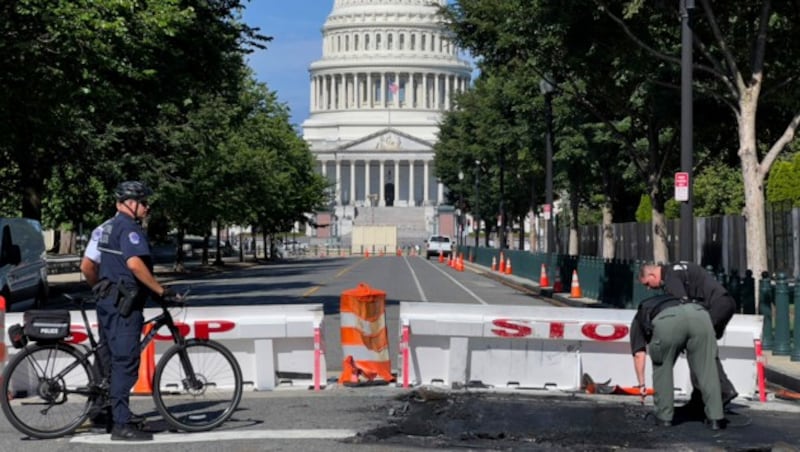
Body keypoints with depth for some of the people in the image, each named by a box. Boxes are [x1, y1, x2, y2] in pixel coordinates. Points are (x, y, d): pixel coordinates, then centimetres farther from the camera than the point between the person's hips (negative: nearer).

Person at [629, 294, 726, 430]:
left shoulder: (639, 319, 37)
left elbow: (639, 354, 25)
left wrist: (641, 384, 34)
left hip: (666, 321, -3)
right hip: (699, 314, 3)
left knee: (662, 367, 20)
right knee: (706, 368, 15)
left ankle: (664, 417, 21)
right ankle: (715, 418, 14)